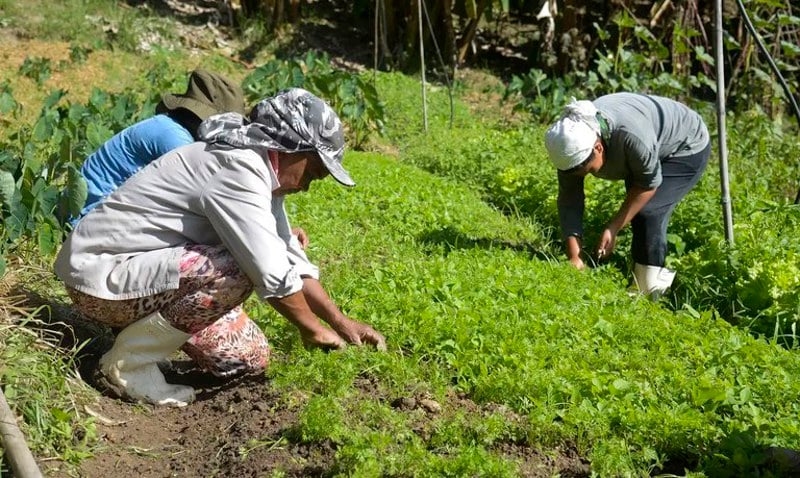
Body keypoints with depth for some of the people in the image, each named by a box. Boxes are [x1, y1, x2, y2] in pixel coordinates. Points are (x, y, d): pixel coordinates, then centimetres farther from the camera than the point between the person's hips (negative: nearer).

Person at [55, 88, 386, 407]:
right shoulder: (238, 170, -24)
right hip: (102, 276, -9)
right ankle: (129, 363, -14)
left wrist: (341, 322, 10)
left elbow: (293, 262, 13)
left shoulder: (260, 172, 7)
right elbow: (273, 276, -27)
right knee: (234, 273, -30)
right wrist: (311, 330, -11)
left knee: (251, 358, 3)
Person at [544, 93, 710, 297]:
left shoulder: (632, 136, -43)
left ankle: (650, 293, -12)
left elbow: (649, 183, -27)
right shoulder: (573, 140, -24)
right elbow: (569, 201, -20)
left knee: (647, 212, -21)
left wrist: (613, 228, -26)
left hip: (687, 149, -7)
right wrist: (574, 256, -27)